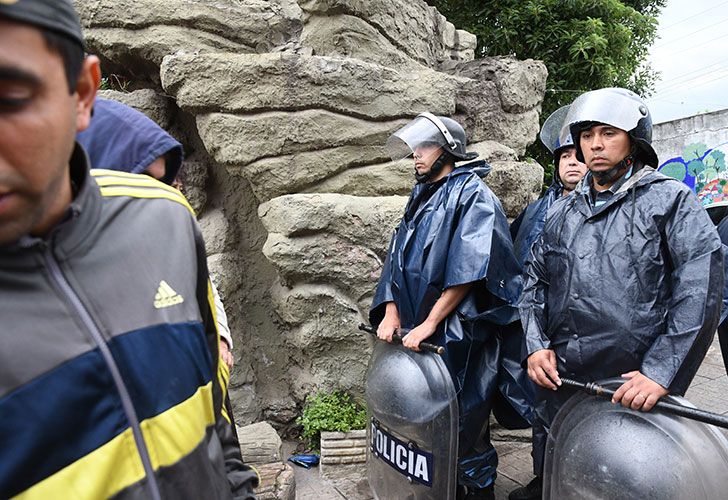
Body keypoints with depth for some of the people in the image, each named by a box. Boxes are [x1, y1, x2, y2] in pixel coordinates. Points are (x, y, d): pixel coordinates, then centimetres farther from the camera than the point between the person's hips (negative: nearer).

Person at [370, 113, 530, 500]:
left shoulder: (473, 195, -5)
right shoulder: (420, 198, 17)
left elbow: (467, 270, -17)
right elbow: (397, 260, 15)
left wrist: (428, 324, -19)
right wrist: (391, 312, 2)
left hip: (460, 334, -7)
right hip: (419, 333, 7)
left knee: (463, 427, 1)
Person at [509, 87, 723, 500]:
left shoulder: (671, 201, -1)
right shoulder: (565, 212, 14)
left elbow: (702, 290, -12)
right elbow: (536, 279, 15)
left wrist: (661, 372, -19)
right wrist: (537, 343, 1)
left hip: (632, 392, -4)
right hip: (559, 384, 4)